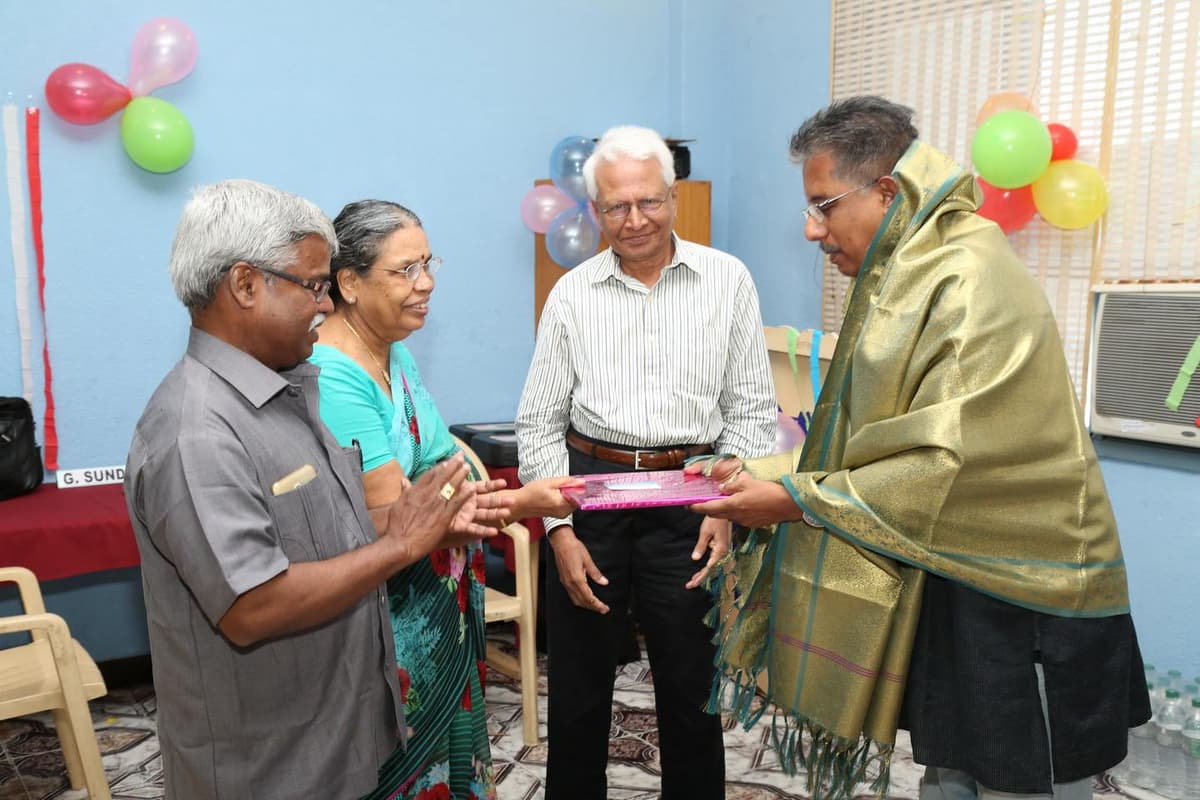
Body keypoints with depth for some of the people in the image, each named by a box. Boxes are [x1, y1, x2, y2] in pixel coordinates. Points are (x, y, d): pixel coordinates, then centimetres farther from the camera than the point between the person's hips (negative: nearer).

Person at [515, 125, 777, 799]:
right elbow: (540, 424, 3)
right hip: (589, 494, 1)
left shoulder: (727, 280, 0)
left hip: (689, 497, -1)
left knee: (691, 689, 12)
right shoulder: (573, 294, 2)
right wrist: (560, 530, -4)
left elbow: (751, 408, 2)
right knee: (578, 687, 13)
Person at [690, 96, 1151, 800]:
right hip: (955, 587, 8)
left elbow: (950, 464, -25)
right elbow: (871, 445, 10)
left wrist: (796, 498, -20)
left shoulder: (972, 284, -19)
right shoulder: (909, 279, 10)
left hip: (1022, 609, -8)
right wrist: (767, 476, -1)